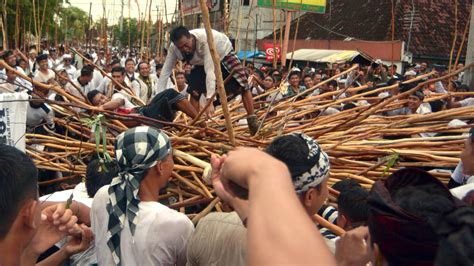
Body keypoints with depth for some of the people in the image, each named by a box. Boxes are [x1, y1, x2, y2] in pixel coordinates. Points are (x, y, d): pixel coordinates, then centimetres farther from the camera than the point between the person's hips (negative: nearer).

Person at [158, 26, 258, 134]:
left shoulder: (205, 40, -45)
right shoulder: (173, 48, -29)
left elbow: (210, 71, -50)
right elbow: (165, 71, -23)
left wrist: (210, 101, -55)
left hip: (223, 53, -4)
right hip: (202, 62, 4)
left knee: (242, 85, -15)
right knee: (194, 91, -9)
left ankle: (252, 121, -8)